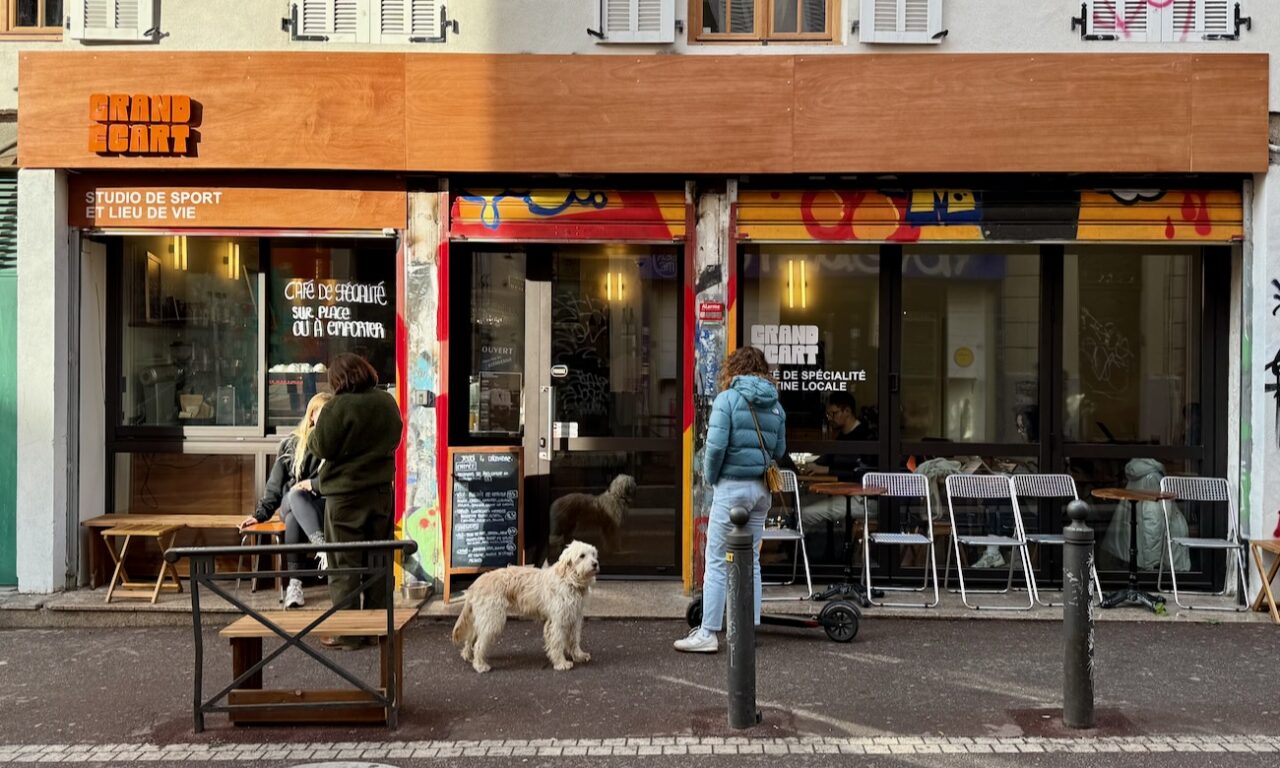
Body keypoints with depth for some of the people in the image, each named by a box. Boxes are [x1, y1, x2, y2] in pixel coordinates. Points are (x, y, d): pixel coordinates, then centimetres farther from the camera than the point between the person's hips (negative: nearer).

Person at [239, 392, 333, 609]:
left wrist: (311, 484, -15)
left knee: (293, 518, -37)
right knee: (295, 495, -37)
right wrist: (261, 513, 5)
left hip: (323, 507, -2)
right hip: (291, 506, 2)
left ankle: (295, 582, -40)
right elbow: (275, 484, 12)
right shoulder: (291, 444, 12)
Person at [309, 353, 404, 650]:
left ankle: (347, 633, 6)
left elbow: (322, 447, -11)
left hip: (345, 495, -6)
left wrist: (316, 426, 5)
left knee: (345, 564, 2)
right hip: (381, 491, 6)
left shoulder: (338, 408, -17)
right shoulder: (388, 402, 3)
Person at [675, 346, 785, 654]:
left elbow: (716, 446, -15)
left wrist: (711, 476, -1)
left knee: (716, 562, -1)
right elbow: (780, 450, 11)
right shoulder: (775, 405, 9)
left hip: (732, 486, -6)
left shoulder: (727, 399, -8)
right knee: (751, 559, 15)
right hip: (762, 488, 6)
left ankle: (708, 633, 1)